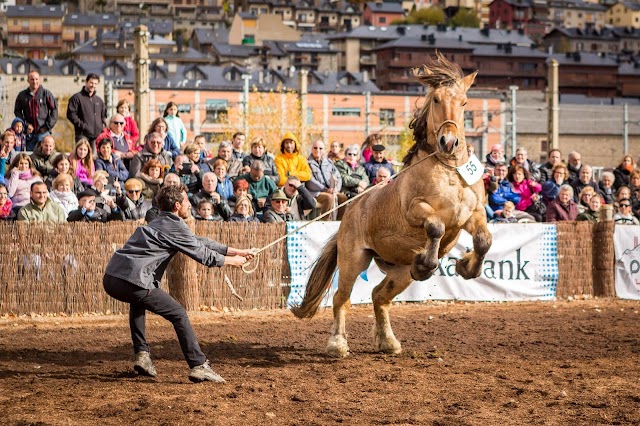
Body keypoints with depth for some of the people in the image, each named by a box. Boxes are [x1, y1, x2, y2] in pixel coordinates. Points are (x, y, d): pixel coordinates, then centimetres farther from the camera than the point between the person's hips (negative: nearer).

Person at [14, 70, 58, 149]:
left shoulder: (46, 94, 1)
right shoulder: (22, 95, 7)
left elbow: (54, 110, 1)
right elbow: (17, 111, 9)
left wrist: (48, 126, -6)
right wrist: (25, 125, -3)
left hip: (43, 133, -2)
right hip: (29, 133, 2)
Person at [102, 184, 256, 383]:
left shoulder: (160, 222, 26)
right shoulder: (175, 226, -1)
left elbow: (200, 242, 30)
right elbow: (202, 254, 5)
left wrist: (236, 252, 31)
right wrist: (231, 261, 22)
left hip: (110, 279, 9)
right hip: (132, 282, -9)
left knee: (138, 303, 38)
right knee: (178, 314, 1)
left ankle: (141, 354, 27)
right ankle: (199, 365, -4)